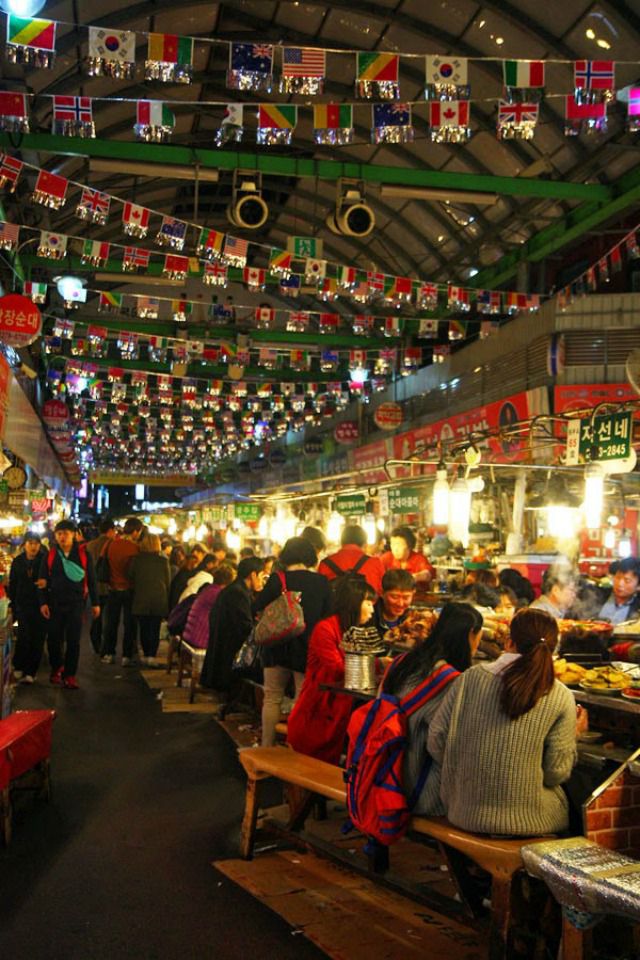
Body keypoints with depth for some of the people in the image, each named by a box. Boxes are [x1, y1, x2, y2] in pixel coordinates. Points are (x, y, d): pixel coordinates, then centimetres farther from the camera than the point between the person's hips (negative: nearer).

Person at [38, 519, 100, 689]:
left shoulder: (83, 553, 0)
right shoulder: (50, 555, 2)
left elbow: (91, 579, 4)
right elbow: (43, 581, 3)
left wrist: (95, 602, 3)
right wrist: (43, 602, -6)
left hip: (76, 603, -1)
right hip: (55, 603, 1)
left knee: (73, 640, -1)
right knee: (55, 638, 8)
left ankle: (70, 674, 8)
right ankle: (56, 669, 30)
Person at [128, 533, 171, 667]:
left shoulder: (136, 559, -3)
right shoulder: (163, 560, -3)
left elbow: (131, 578, 5)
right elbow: (168, 582, 3)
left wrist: (133, 597, 19)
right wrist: (167, 601, 12)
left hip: (141, 600, 1)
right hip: (159, 600, -1)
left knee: (144, 629, 9)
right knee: (155, 629, 3)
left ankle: (145, 655, 13)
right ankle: (151, 656, -2)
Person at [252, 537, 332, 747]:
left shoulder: (278, 579, -12)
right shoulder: (322, 582, -7)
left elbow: (256, 609, -8)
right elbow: (328, 614, 3)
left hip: (278, 648, -1)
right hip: (309, 649, 1)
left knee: (272, 698, 13)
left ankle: (267, 747, 17)